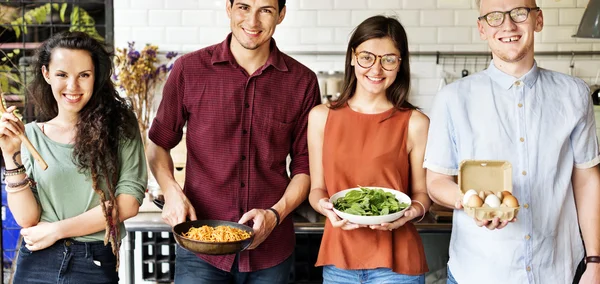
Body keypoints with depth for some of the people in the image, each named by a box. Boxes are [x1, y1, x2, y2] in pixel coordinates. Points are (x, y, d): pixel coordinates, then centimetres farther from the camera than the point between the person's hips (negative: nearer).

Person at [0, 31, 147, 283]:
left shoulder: (119, 123, -4)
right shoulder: (31, 134, 0)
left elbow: (128, 202, -10)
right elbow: (26, 219, -5)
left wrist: (57, 229, -10)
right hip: (37, 264, 2)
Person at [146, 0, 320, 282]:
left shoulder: (302, 81, -1)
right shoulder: (189, 69, -3)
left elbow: (305, 166, 4)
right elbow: (159, 143, 7)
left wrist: (276, 214, -10)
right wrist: (171, 191, -10)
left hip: (270, 248, 1)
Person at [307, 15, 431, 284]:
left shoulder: (415, 123, -5)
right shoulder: (321, 117, 1)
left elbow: (422, 193, 2)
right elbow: (317, 188, 6)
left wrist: (411, 211, -19)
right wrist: (325, 206, -15)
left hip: (396, 261, -2)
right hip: (338, 255, 2)